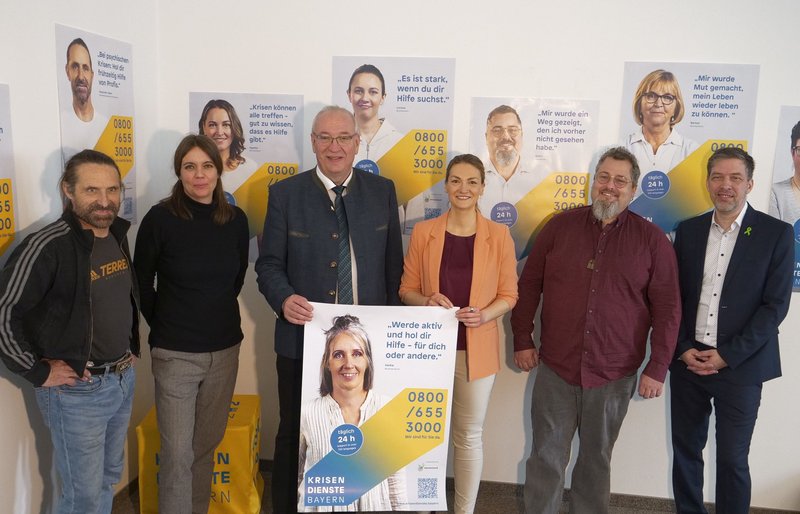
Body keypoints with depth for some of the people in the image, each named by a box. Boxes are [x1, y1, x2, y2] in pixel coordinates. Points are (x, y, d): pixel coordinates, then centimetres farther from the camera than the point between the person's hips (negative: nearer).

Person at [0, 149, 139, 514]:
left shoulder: (117, 235, 4)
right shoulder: (47, 247, -21)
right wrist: (38, 372, -16)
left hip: (123, 380, 7)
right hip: (77, 391, -7)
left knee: (109, 477, 22)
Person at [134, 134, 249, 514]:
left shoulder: (236, 219, 0)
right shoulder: (160, 218, -10)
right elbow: (141, 282, 1)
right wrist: (164, 325, 7)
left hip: (225, 349, 4)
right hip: (175, 353, -3)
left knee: (207, 443, 16)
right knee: (178, 452, 2)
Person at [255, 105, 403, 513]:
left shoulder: (382, 191, 4)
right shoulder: (285, 193, -1)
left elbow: (393, 264, 8)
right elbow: (269, 263, -1)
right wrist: (284, 299, -21)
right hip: (303, 339, -1)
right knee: (295, 435, 14)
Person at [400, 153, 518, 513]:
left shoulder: (499, 235, -3)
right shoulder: (423, 232, -2)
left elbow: (508, 294, 1)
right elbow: (407, 290, 3)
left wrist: (483, 315, -18)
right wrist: (427, 301, -18)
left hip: (477, 349, 0)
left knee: (469, 436, 12)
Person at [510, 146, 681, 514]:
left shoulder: (652, 240, -2)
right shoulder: (560, 226, 1)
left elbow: (667, 309, -1)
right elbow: (529, 285, 6)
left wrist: (657, 369, -4)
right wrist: (522, 340, 4)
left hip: (615, 374, 0)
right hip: (555, 368, 1)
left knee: (596, 458, 16)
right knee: (546, 457, 9)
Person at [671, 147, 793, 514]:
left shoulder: (776, 233, -3)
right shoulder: (688, 230, 7)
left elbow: (775, 304, -7)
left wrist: (728, 355, -11)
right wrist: (683, 348, -4)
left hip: (740, 366, -3)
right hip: (688, 362, 3)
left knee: (732, 460, 4)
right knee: (685, 451, 11)